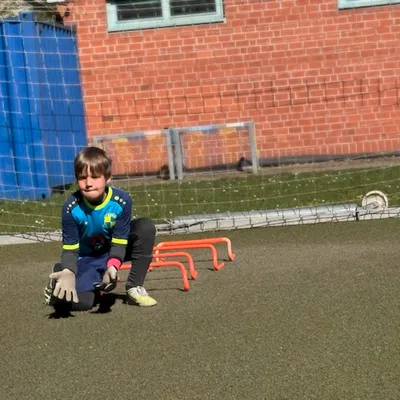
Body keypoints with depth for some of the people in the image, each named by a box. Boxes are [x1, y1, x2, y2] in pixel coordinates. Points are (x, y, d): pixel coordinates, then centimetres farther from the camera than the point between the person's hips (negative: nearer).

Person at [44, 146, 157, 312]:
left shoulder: (122, 201, -24)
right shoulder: (71, 207, -24)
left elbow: (118, 243, -19)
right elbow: (70, 249, -18)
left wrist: (112, 267, -40)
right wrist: (68, 273, -40)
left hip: (113, 251, 1)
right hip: (86, 259, -1)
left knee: (146, 226, -25)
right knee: (80, 303, -27)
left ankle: (134, 288, -14)